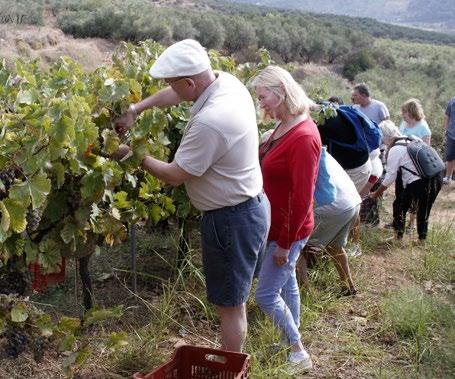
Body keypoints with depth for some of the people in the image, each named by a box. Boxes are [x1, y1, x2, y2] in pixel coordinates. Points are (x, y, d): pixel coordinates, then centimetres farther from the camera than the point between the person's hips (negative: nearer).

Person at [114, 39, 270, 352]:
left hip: (231, 219, -10)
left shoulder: (209, 122, -30)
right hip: (251, 205, 10)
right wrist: (136, 109, 8)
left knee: (230, 304, 6)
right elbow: (174, 95, 15)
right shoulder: (228, 81, -3)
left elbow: (175, 175, -18)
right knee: (234, 297, 22)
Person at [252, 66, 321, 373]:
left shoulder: (303, 137, -26)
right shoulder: (286, 127, 3)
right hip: (279, 224, 9)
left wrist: (285, 242, -20)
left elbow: (302, 197, -25)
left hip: (288, 230, -9)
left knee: (266, 294, -1)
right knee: (287, 284, 20)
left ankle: (299, 354, 16)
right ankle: (293, 344, 37)